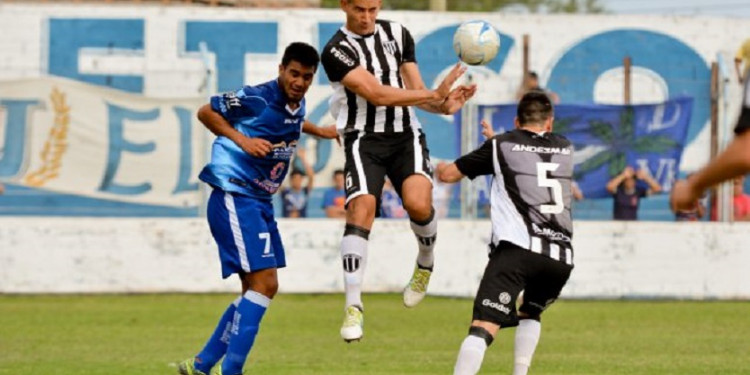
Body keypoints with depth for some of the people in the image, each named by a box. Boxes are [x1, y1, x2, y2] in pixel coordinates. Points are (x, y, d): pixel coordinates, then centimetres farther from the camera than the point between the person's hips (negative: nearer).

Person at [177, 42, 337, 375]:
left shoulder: (297, 106, 9)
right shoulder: (256, 98, -17)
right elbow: (206, 112, -9)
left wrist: (318, 131, 30)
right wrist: (242, 140, -20)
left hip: (259, 202, 10)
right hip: (233, 196, -10)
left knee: (257, 290, 11)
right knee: (264, 283, -17)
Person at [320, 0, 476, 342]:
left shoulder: (397, 34, 10)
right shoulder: (336, 51, -7)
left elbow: (416, 92, 11)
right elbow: (377, 94, -17)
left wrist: (443, 106, -11)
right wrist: (435, 94, -20)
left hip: (405, 134, 3)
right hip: (364, 138, -3)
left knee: (418, 202, -23)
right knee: (361, 209, -22)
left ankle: (426, 262, 9)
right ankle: (353, 306, -19)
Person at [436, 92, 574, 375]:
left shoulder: (501, 145, 13)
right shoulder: (565, 149, 23)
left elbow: (447, 174, 19)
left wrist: (440, 168, 44)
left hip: (517, 248, -4)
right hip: (562, 256, 4)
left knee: (483, 327, -17)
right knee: (531, 314, 33)